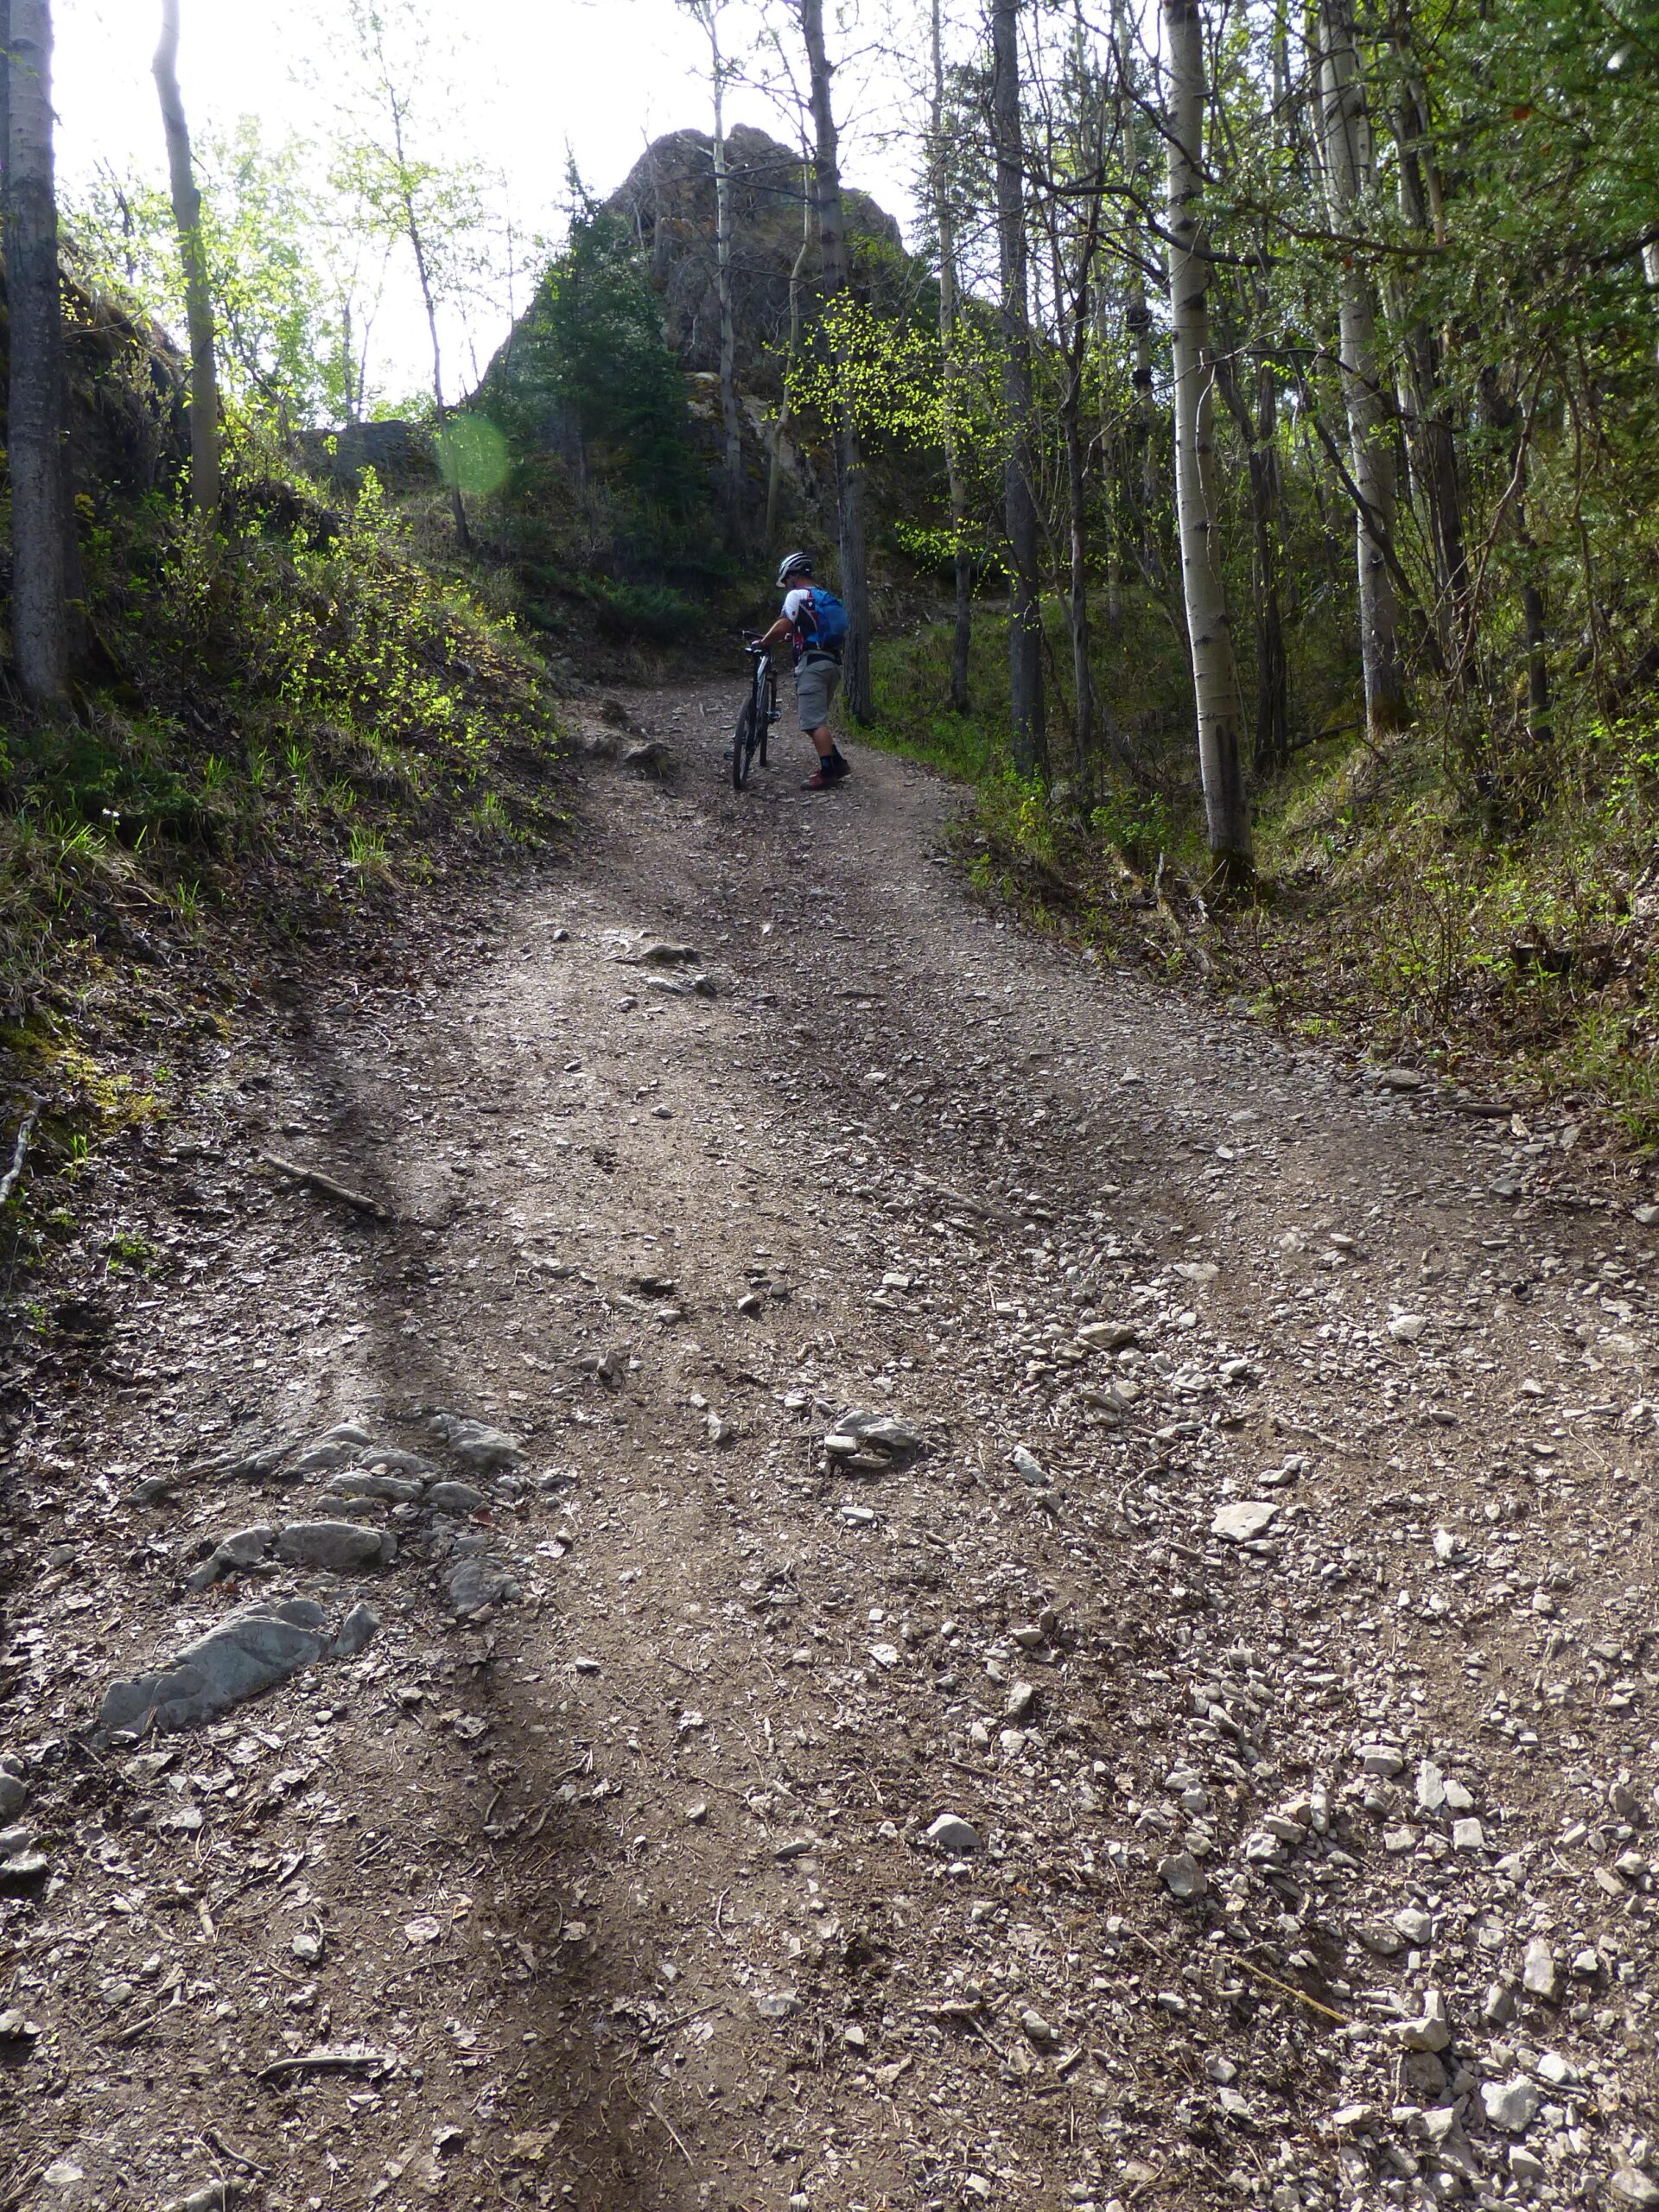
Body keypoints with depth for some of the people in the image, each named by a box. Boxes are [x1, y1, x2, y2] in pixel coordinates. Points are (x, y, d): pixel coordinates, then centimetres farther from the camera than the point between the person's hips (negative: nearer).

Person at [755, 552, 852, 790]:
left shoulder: (796, 595, -3)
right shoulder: (826, 598, 23)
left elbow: (781, 628, -11)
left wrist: (762, 642, 4)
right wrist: (789, 638, 28)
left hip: (812, 663, -9)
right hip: (833, 663, 9)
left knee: (814, 721, -9)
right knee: (818, 719, 18)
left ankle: (827, 773, -13)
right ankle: (838, 764, 13)